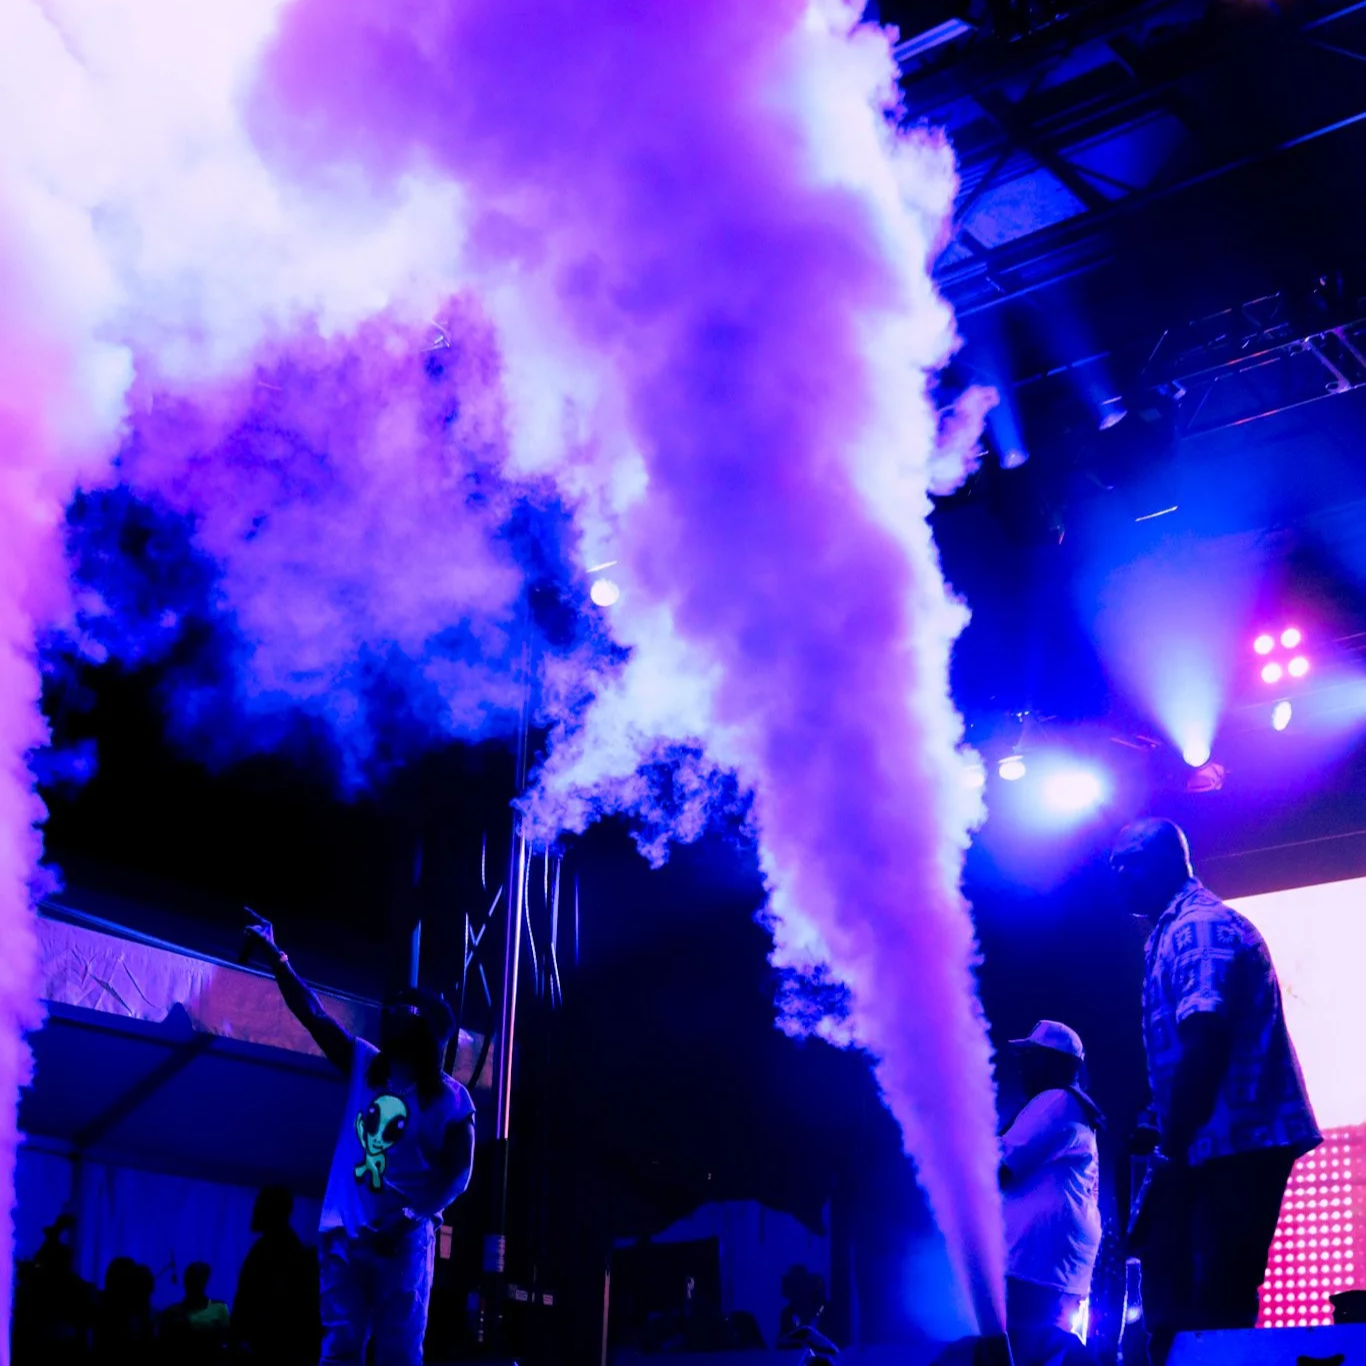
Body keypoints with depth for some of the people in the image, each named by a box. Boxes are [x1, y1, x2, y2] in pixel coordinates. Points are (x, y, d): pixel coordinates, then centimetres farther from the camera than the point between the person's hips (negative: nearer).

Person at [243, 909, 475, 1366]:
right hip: (345, 1234, 3)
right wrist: (274, 956, 2)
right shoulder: (363, 1065, 10)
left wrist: (410, 1217, -19)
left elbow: (458, 1173, -5)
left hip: (404, 1241, -3)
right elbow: (312, 1013, 7)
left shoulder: (450, 1098, -1)